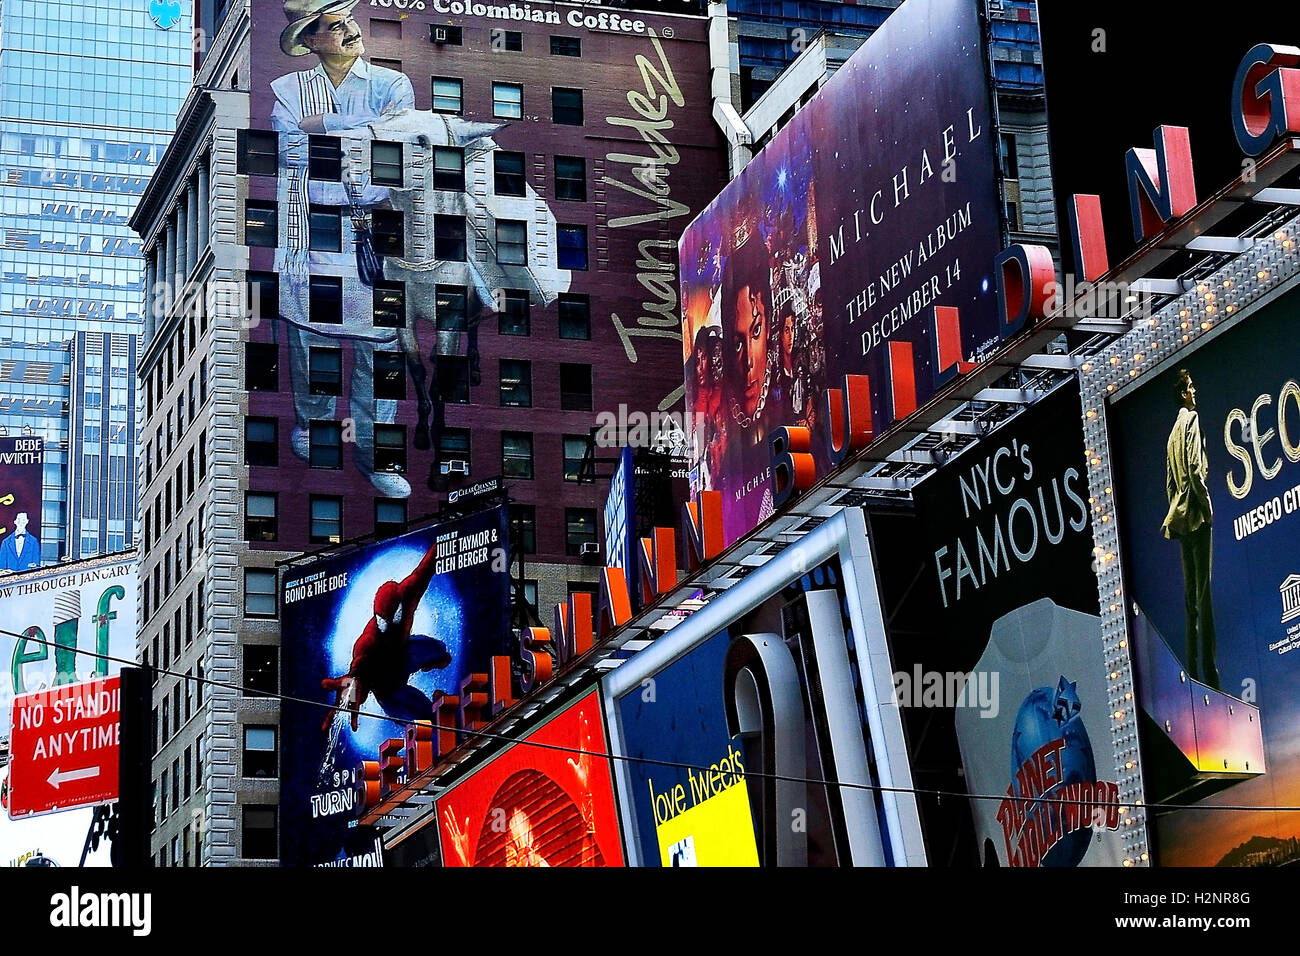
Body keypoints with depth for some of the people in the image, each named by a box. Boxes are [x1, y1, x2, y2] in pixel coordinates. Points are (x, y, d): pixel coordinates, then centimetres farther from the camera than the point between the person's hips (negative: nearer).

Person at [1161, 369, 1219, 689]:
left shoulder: (1174, 432, 18)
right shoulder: (1192, 420, -7)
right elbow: (1196, 470, -17)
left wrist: (1175, 514, 18)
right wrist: (1208, 507, -11)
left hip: (1180, 516, 8)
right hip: (1197, 517, -8)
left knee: (1190, 593, 8)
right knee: (1203, 593, -10)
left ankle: (1193, 668, 7)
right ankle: (1209, 671, -14)